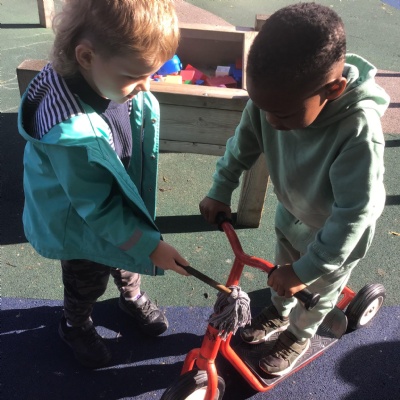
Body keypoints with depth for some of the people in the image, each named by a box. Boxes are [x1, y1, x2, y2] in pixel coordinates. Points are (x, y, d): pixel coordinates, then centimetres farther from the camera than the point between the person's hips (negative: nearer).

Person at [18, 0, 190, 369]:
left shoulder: (114, 81, -21)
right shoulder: (69, 129, -42)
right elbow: (98, 208, -29)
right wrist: (151, 247, -22)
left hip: (125, 205, 5)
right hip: (83, 227, -5)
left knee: (126, 263, 31)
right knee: (87, 283, 23)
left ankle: (132, 296, 63)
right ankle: (76, 326, 55)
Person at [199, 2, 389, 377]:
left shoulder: (358, 132, -42)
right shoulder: (277, 94, -26)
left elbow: (354, 213, -34)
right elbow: (245, 140, -8)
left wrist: (308, 269, -29)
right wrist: (220, 190, -7)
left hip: (336, 234, -4)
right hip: (290, 213, 5)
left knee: (315, 294, 23)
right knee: (283, 275, 30)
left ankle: (297, 337, 53)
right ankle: (278, 312, 61)